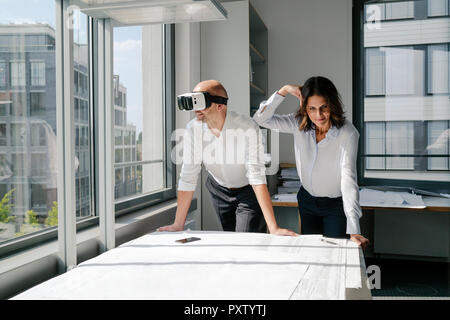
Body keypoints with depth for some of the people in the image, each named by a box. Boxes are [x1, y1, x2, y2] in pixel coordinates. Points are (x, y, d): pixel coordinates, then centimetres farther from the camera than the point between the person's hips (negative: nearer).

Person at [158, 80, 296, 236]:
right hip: (219, 190, 4)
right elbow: (188, 177, -15)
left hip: (248, 191, -3)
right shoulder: (193, 128, -19)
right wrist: (178, 224, -13)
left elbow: (257, 178, -34)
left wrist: (274, 228, -37)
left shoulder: (247, 127, -30)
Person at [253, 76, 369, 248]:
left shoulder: (347, 132, -26)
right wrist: (284, 90, -24)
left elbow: (349, 178, -33)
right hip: (307, 200, 4)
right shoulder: (299, 123, -13)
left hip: (336, 204, -4)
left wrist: (354, 231, -39)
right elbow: (261, 119, -13)